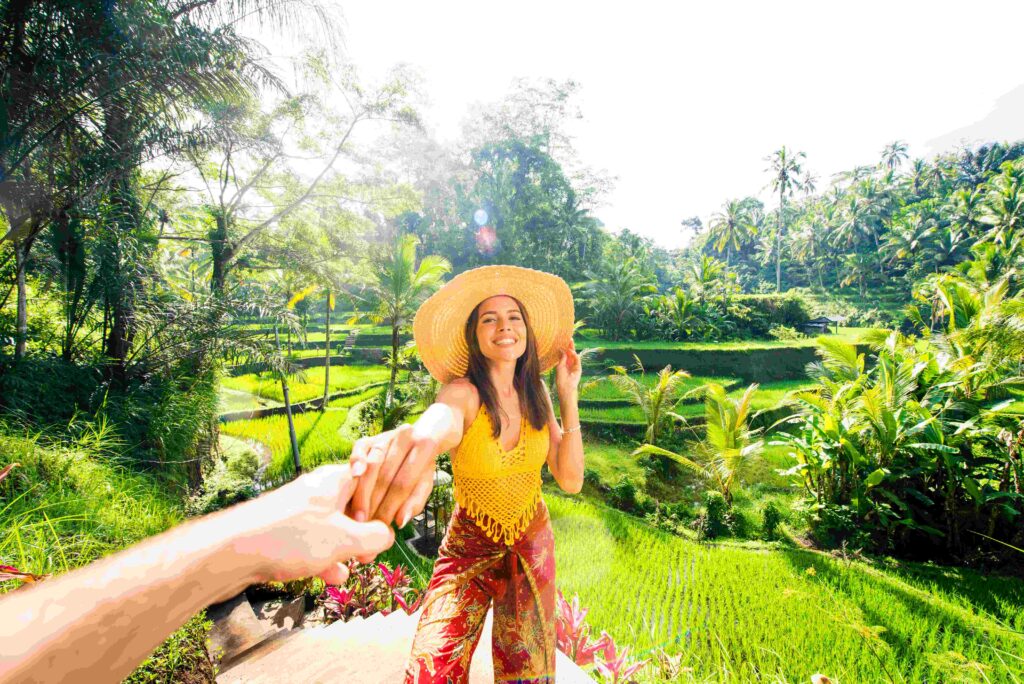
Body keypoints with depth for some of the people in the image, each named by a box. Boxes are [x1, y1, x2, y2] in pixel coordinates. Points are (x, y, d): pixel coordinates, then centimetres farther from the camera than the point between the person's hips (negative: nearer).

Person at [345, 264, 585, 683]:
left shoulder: (535, 397, -10)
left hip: (533, 546, 3)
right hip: (469, 548, -3)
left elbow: (571, 481, -13)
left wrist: (569, 397, -19)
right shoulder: (464, 392, -23)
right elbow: (441, 419, -49)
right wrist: (413, 439, -74)